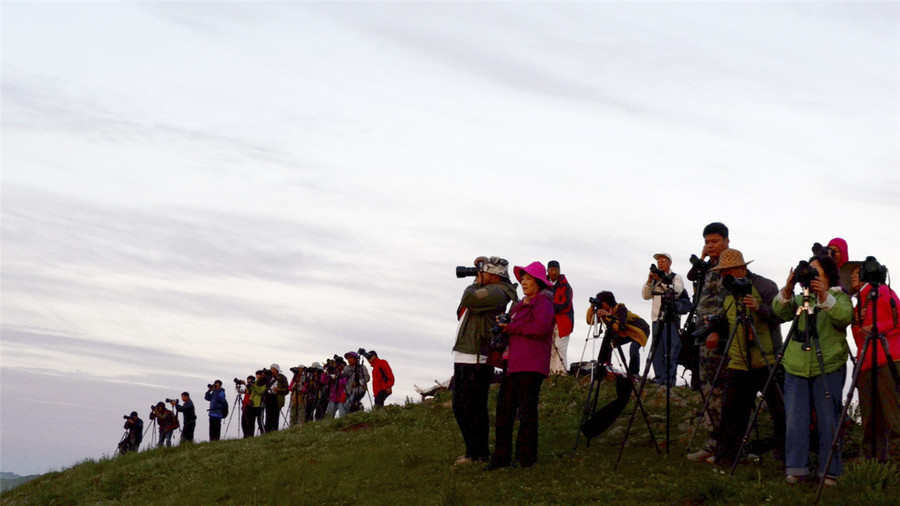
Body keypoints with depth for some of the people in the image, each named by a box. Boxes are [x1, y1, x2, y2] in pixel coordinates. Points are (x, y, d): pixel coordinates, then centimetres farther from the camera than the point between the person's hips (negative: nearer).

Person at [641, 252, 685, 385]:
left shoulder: (676, 277, 8)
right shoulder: (655, 280, 21)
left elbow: (677, 291, -11)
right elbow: (645, 295, 12)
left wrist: (662, 279, -17)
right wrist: (649, 280, -2)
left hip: (672, 318, -5)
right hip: (657, 318, 5)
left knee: (671, 349, -11)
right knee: (657, 350, 0)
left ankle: (670, 379, -13)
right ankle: (659, 379, 1)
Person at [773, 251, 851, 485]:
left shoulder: (839, 297, 5)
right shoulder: (800, 298, 16)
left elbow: (844, 317, -16)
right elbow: (781, 312, -1)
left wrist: (824, 296, -29)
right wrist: (787, 290, -18)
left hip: (828, 368, -3)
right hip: (796, 368, 4)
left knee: (828, 420, -1)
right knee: (795, 420, 2)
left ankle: (829, 472, 8)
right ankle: (795, 469, 9)